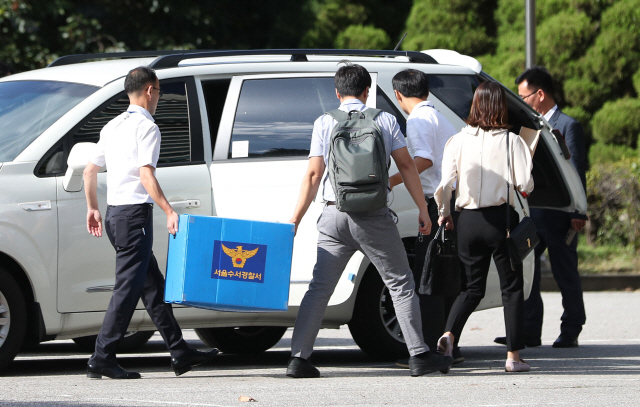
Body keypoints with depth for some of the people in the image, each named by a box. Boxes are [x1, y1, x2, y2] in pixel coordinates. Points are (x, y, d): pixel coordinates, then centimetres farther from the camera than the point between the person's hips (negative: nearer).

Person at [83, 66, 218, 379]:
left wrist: (92, 208, 27)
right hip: (135, 214, -9)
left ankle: (180, 353, 16)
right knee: (128, 287, -8)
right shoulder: (146, 128, -10)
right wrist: (169, 212, -23)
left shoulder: (112, 127, 16)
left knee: (153, 285, 12)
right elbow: (146, 175, -20)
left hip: (114, 214, 9)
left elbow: (89, 171, 19)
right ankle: (102, 359, -11)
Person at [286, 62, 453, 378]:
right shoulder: (384, 120, 4)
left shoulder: (324, 123, 4)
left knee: (320, 287, 5)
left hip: (335, 216, 1)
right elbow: (406, 165, 3)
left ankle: (299, 358, -2)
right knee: (401, 284, 7)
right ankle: (419, 355, 3)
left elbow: (313, 175, -1)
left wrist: (295, 220, 2)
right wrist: (423, 208, 8)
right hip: (374, 217, -1)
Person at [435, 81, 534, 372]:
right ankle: (513, 356, 4)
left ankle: (450, 334, -8)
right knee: (511, 288, 7)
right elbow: (525, 185, -10)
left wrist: (443, 213, 15)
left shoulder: (458, 141, 0)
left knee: (473, 286, 16)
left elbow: (445, 184, -1)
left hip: (468, 220, 3)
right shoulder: (511, 141, -7)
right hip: (501, 218, -3)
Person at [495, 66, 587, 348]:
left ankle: (570, 332, 12)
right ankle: (529, 332, 2)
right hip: (532, 213, 7)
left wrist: (578, 213, -13)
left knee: (565, 273, 2)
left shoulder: (568, 126, -6)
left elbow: (577, 173, -9)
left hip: (559, 216, -7)